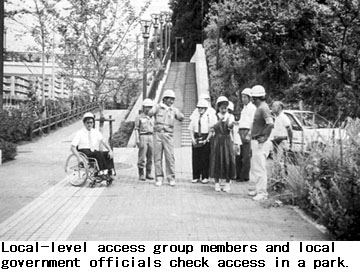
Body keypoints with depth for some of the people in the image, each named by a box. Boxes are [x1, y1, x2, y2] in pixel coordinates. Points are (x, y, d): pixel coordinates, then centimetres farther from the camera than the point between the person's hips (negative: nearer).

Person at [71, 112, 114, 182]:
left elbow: (103, 141, 3)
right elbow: (73, 148, -5)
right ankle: (101, 172, -32)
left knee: (108, 154, -23)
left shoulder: (96, 132, 14)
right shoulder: (79, 133, 1)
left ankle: (108, 173, -30)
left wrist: (110, 150, -16)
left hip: (94, 152, 5)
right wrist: (79, 158, -20)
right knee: (99, 153, -33)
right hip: (84, 152, -5)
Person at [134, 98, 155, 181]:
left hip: (151, 137, 5)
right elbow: (136, 129, -2)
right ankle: (141, 174, -1)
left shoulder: (151, 118, 18)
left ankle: (148, 174, 12)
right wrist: (137, 140, -12)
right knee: (142, 157, -6)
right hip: (143, 137, -5)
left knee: (150, 157, 5)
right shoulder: (139, 117, 3)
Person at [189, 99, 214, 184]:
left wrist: (206, 140, -12)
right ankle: (195, 177, 14)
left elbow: (211, 131, -4)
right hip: (196, 140, 3)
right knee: (195, 158, 4)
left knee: (205, 159, 1)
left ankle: (205, 177, 11)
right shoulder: (195, 117, 7)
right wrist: (193, 139, -4)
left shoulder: (209, 117, -3)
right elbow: (191, 129, 8)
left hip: (205, 140, -3)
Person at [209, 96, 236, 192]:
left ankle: (227, 183, 7)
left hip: (227, 140, 1)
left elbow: (230, 126, -11)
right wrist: (220, 120, -25)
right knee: (217, 160, 0)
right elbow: (213, 127, -11)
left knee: (228, 160, -2)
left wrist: (230, 123, -33)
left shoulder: (230, 116, 8)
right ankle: (217, 183, 10)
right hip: (217, 140, -1)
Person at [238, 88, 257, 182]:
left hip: (247, 132, -8)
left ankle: (244, 176, -3)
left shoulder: (252, 107, -6)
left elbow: (253, 122, -12)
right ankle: (238, 175, 13)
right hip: (241, 132, 8)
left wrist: (249, 134, -18)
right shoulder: (244, 107, 22)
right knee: (238, 155, 7)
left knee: (246, 156, -6)